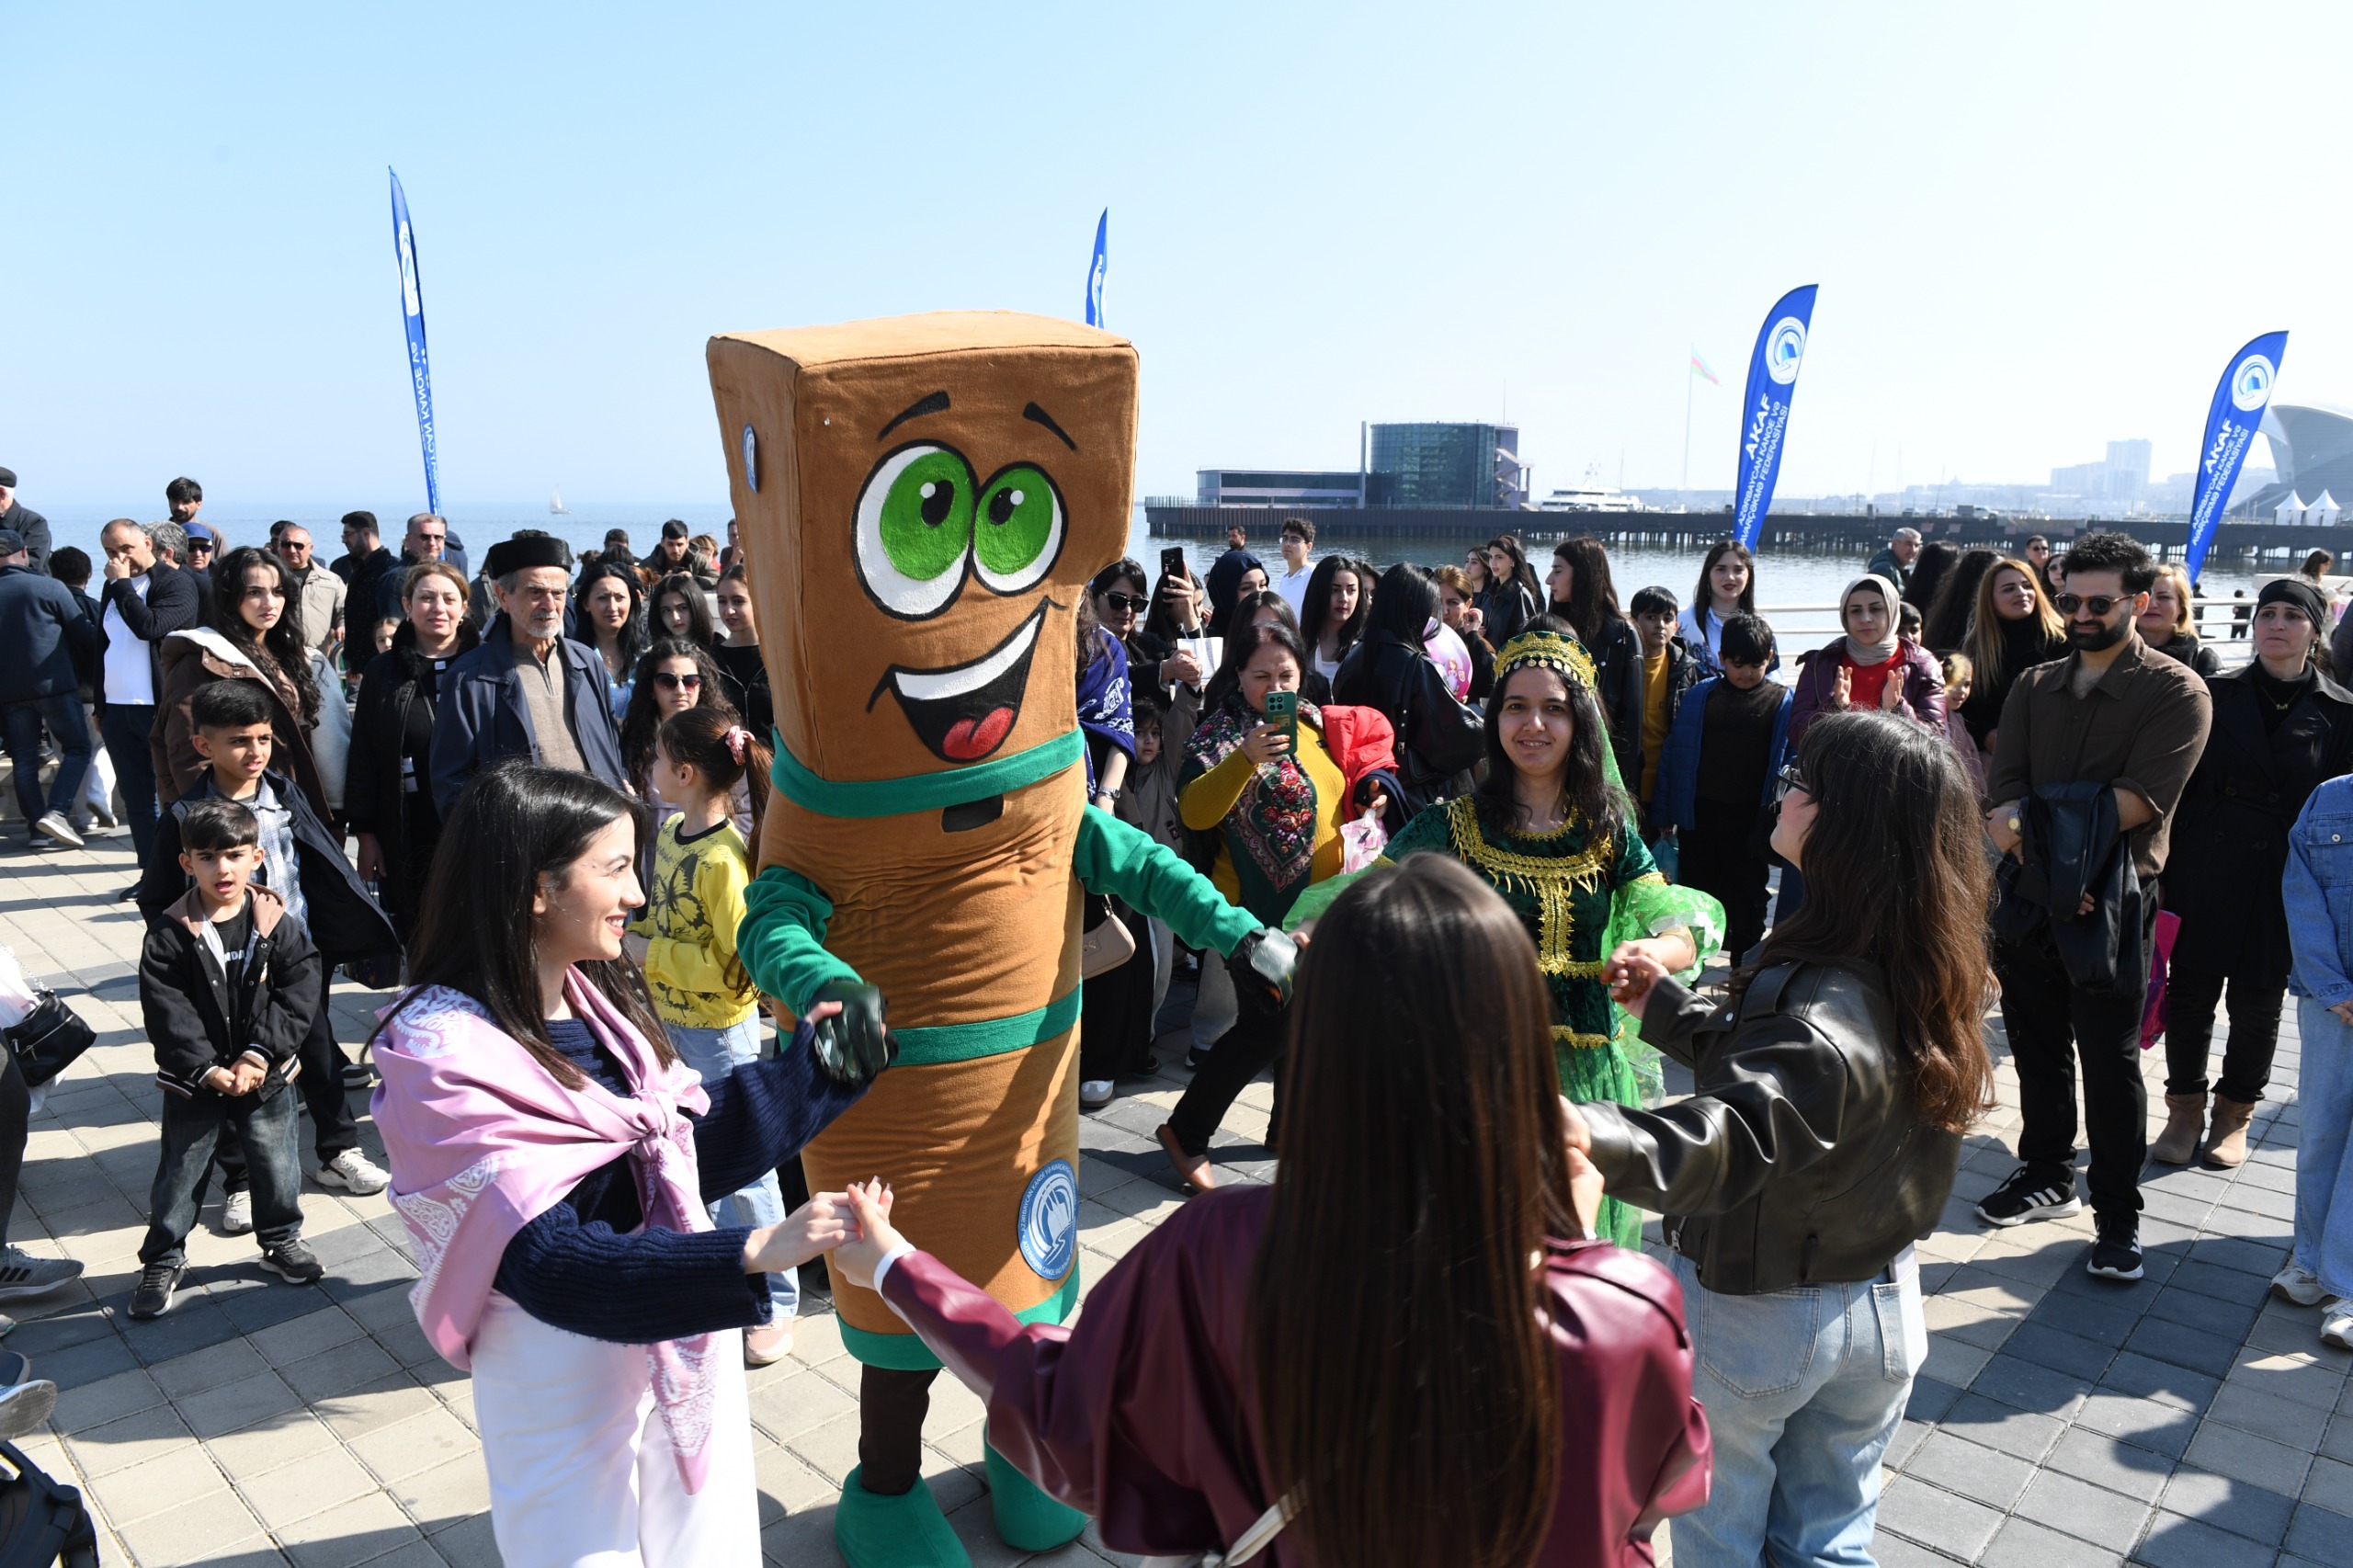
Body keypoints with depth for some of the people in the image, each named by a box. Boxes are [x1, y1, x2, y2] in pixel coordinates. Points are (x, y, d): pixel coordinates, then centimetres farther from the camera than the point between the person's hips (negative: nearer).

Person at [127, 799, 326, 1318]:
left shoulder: (278, 925, -7)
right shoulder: (169, 935, -9)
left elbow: (301, 991, -11)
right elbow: (167, 1011, -13)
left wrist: (260, 1054, -19)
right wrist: (208, 1070, -19)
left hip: (267, 1076, 1)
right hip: (194, 1080, -1)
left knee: (278, 1164, 13)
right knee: (181, 1171, 11)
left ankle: (281, 1240, 34)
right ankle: (163, 1260, 29)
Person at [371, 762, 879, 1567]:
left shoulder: (601, 996, -2)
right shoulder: (445, 1055, -22)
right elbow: (547, 1259, -27)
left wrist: (813, 1056, 0)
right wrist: (750, 1254, -36)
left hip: (686, 1337, 6)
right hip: (562, 1371, -6)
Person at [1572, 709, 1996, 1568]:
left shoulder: (1825, 1007, -32)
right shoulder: (1910, 981, -4)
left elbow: (1733, 1139, -50)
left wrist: (1594, 1136, -66)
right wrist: (1667, 1003, 11)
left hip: (1754, 1313, -7)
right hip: (1881, 1301, 8)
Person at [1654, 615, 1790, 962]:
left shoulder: (1783, 702, -3)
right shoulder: (1701, 695, -1)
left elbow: (1792, 759, 0)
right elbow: (1676, 754, 2)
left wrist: (1778, 811, -10)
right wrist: (1666, 814, 0)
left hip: (1750, 817, -1)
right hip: (1699, 813, 1)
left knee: (1746, 895, 11)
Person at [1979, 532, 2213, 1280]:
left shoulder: (2176, 693, -5)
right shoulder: (2034, 687, 10)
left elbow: (2137, 803, -17)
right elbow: (2002, 792, -1)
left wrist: (2033, 819, -17)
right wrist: (2045, 864, -17)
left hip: (2110, 904, -5)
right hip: (2028, 895, 5)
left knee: (2110, 1063, 1)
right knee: (2036, 1046, 14)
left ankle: (2119, 1216, 15)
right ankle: (2048, 1177, 31)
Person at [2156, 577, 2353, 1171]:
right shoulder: (2214, 694, 1)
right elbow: (2179, 782, 1)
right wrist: (2164, 866, -4)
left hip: (2284, 881, 0)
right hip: (2203, 871, 0)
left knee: (2259, 999, 8)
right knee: (2190, 989, 3)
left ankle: (2235, 1113, 27)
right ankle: (2185, 1108, 20)